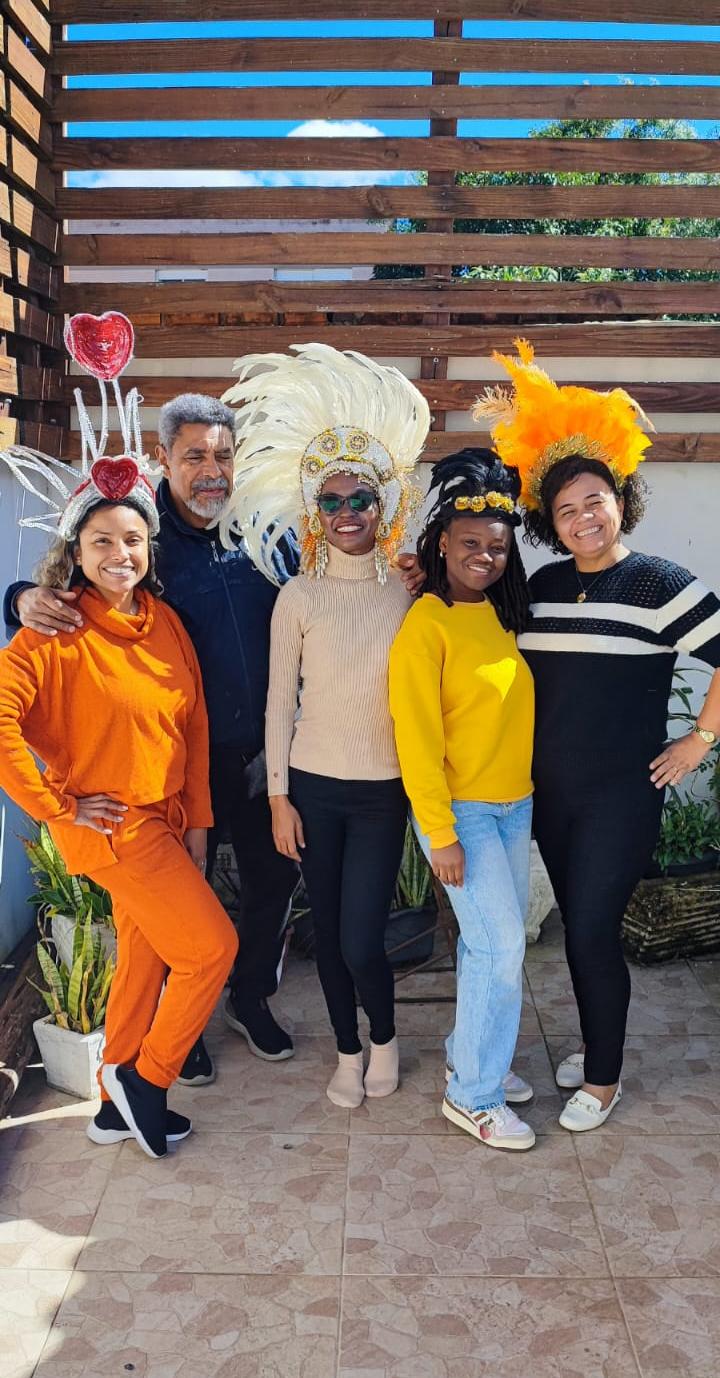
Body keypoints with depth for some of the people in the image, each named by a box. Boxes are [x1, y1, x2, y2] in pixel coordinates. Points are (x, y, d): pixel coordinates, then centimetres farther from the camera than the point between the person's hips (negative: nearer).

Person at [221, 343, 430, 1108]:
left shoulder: (410, 592, -2)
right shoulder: (299, 597, -1)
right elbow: (280, 702, 1)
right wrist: (278, 796, 0)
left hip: (384, 789, -1)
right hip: (313, 786, 1)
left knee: (361, 941, -4)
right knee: (327, 931, 10)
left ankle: (384, 1037, 27)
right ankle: (347, 1050, 34)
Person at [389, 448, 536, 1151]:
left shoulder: (502, 614, 7)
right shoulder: (426, 625, -14)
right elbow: (417, 736, -16)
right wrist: (441, 834, -16)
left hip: (515, 804, 7)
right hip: (461, 810, -7)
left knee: (491, 943, 15)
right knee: (501, 947, -6)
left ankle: (473, 1059, 33)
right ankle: (473, 1097, 10)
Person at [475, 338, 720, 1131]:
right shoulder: (544, 586, 6)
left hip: (621, 795, -5)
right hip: (550, 790, 5)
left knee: (593, 930, -1)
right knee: (579, 923, 15)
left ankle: (603, 1078, 18)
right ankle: (596, 1044, 35)